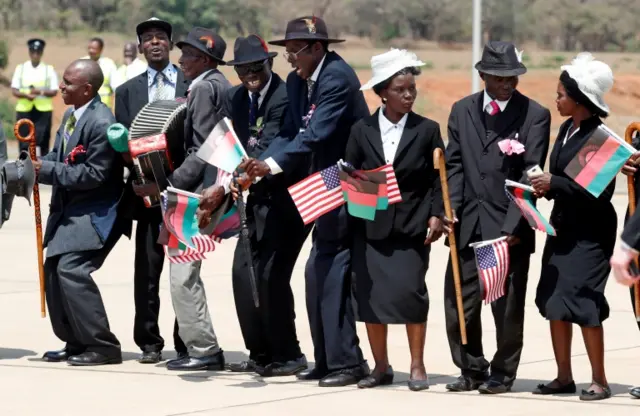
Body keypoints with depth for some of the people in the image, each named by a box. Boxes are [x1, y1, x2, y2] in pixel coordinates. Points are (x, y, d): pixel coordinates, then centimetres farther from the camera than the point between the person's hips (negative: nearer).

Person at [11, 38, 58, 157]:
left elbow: (54, 91, 0)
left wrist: (41, 92, -18)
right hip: (24, 110, 1)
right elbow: (14, 91, 3)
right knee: (24, 142, 2)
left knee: (41, 140, -5)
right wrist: (26, 95, -17)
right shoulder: (20, 68, 5)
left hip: (43, 110, -1)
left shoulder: (49, 69, 2)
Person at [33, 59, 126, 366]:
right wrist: (37, 165, -6)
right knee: (54, 271, 10)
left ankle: (103, 346, -12)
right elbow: (59, 155, 16)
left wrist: (47, 171, -22)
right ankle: (76, 343, 21)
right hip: (69, 210, 10)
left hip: (93, 213, -10)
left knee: (72, 270, -19)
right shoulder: (70, 116, 9)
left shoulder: (101, 123, -21)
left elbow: (95, 174, -23)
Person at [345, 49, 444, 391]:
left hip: (411, 227, -2)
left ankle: (417, 366, 4)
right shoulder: (362, 131, 6)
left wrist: (436, 215, -6)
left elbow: (438, 179, 3)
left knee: (409, 291, -10)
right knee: (370, 295, 2)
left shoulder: (427, 130, 3)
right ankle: (381, 367, 15)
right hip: (370, 226, 2)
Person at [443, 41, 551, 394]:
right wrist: (451, 209, -5)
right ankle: (471, 370, 20)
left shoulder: (535, 115, -3)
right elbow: (455, 165, 9)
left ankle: (503, 372, 15)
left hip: (508, 227, -4)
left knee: (507, 306, 2)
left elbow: (530, 175, -8)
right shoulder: (462, 110, 10)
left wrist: (513, 226, -15)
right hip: (468, 226, 4)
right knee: (459, 302, 6)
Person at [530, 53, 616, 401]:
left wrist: (554, 184, -20)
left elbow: (600, 191, -20)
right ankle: (564, 376, 17)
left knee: (582, 302, -9)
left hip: (589, 232, -8)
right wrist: (546, 187, -1)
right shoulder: (566, 128, 8)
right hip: (562, 227, 8)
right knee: (552, 301, 8)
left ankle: (599, 381, 1)